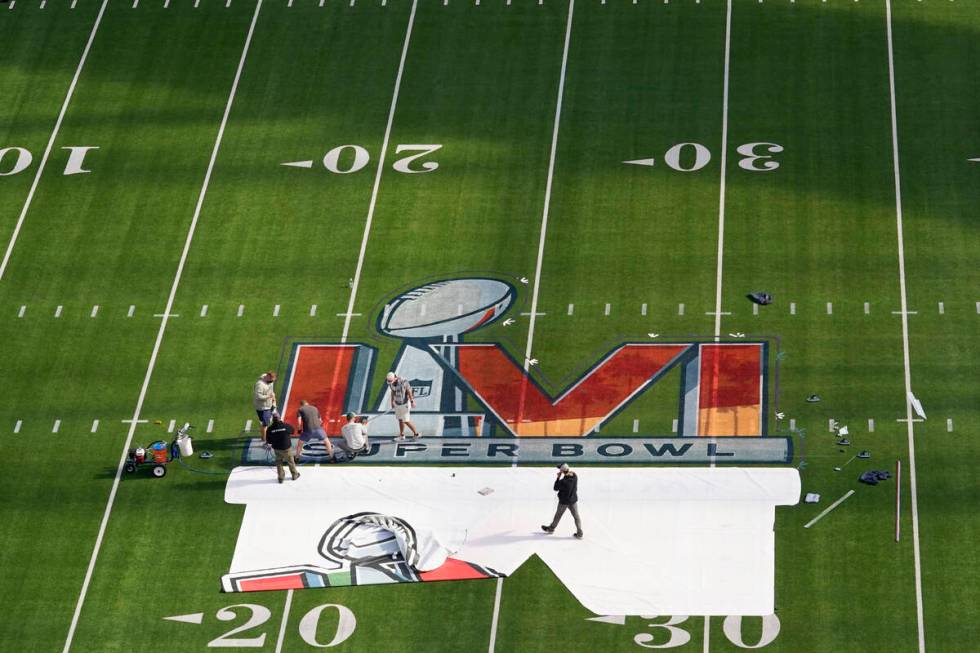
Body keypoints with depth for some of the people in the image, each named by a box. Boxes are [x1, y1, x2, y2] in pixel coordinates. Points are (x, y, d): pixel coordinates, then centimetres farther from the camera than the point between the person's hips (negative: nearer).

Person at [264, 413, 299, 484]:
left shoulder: (270, 429, -17)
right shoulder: (286, 426, -20)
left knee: (279, 462, 22)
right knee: (290, 461, 20)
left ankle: (281, 477, 22)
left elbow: (268, 441, -9)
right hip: (286, 448, -1)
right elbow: (292, 431, 3)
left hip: (277, 449, 1)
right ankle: (295, 475, 37)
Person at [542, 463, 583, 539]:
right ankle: (579, 533, 11)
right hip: (573, 500, 4)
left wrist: (558, 477, -11)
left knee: (558, 515, 17)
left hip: (564, 501, -4)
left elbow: (556, 488, -15)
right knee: (576, 516, 11)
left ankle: (551, 528, 38)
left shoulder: (563, 481, -31)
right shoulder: (575, 476, -13)